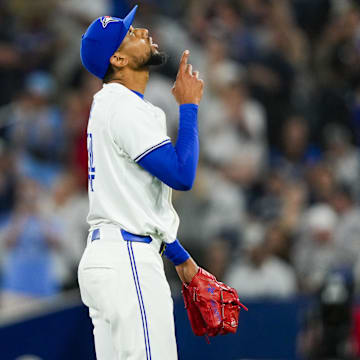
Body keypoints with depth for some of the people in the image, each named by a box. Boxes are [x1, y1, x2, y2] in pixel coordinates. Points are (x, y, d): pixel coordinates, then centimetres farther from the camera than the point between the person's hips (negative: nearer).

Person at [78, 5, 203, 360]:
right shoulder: (124, 107, -12)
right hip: (128, 262, -10)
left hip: (100, 259, 10)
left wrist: (179, 255, 28)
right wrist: (188, 105, -8)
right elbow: (182, 175, -18)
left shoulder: (108, 105, 20)